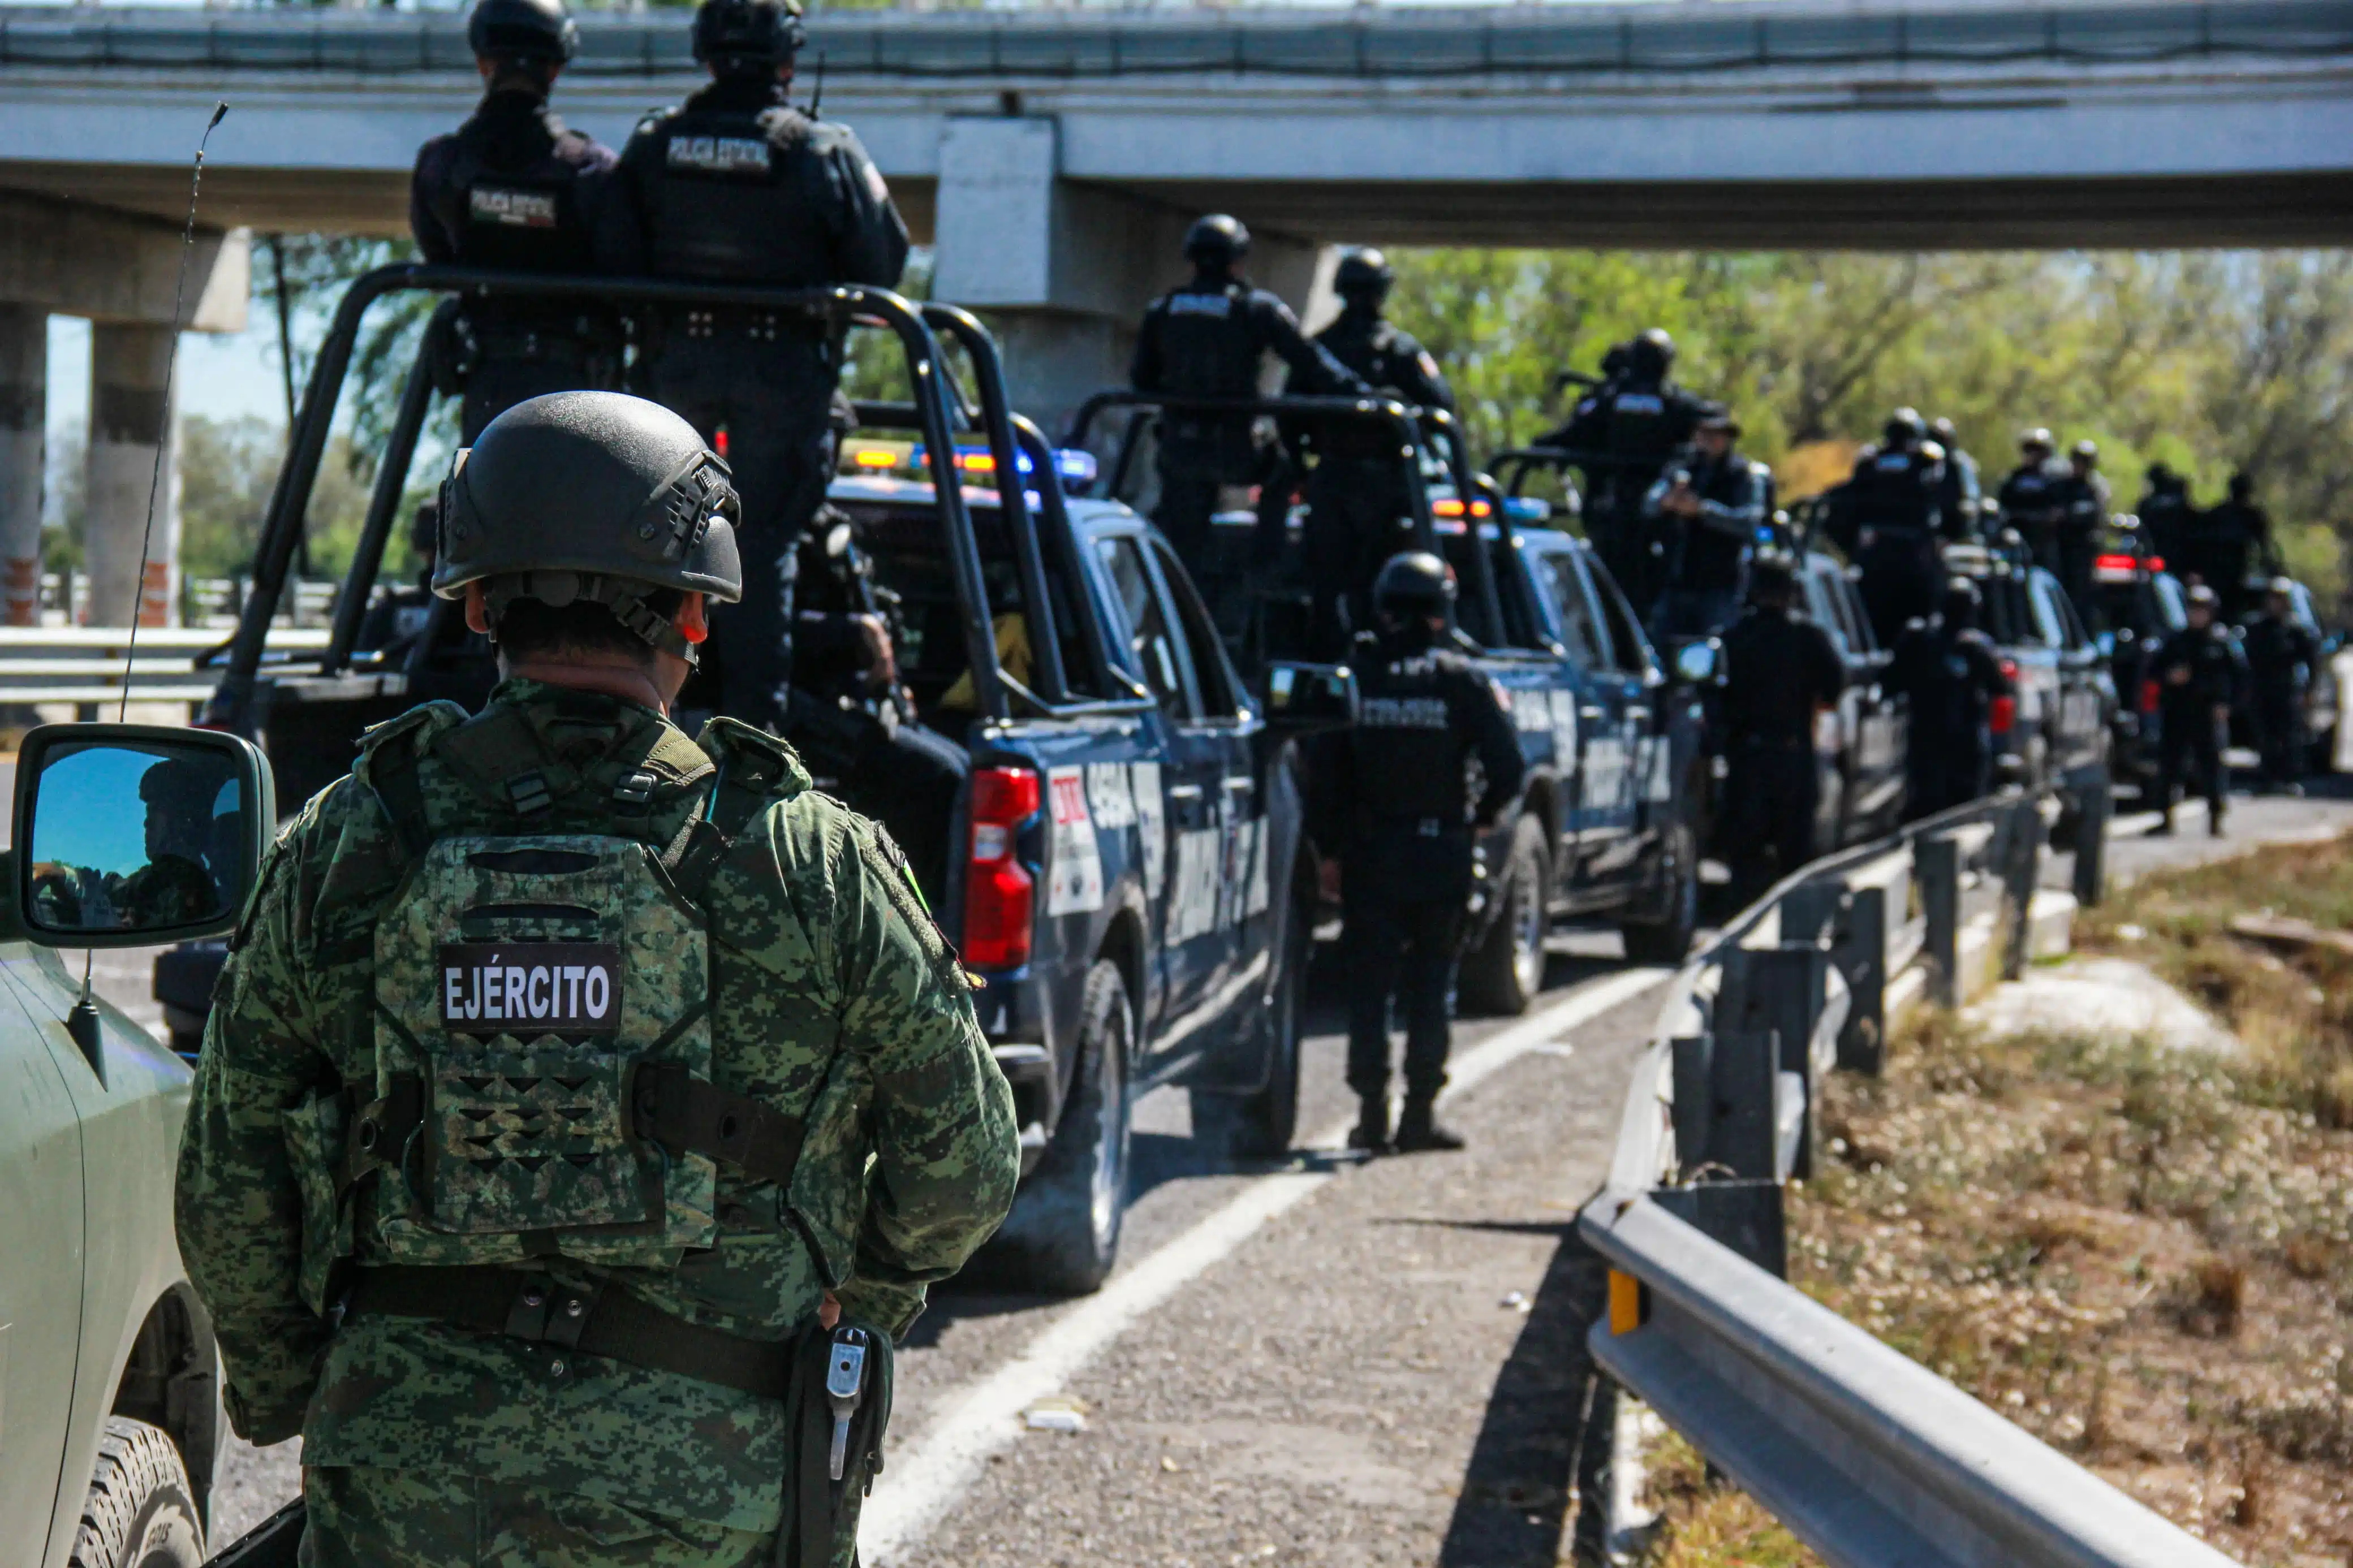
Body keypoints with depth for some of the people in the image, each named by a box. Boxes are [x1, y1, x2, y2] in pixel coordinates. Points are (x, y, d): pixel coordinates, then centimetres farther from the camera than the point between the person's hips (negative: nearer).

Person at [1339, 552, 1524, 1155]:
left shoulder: (1355, 674, -4)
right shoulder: (1463, 680, -4)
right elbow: (1508, 767, -8)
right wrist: (1481, 817, 10)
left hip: (1368, 855, 0)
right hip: (1439, 856, 0)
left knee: (1368, 988, 7)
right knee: (1429, 987, 9)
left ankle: (1372, 1111, 5)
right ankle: (1420, 1110, 7)